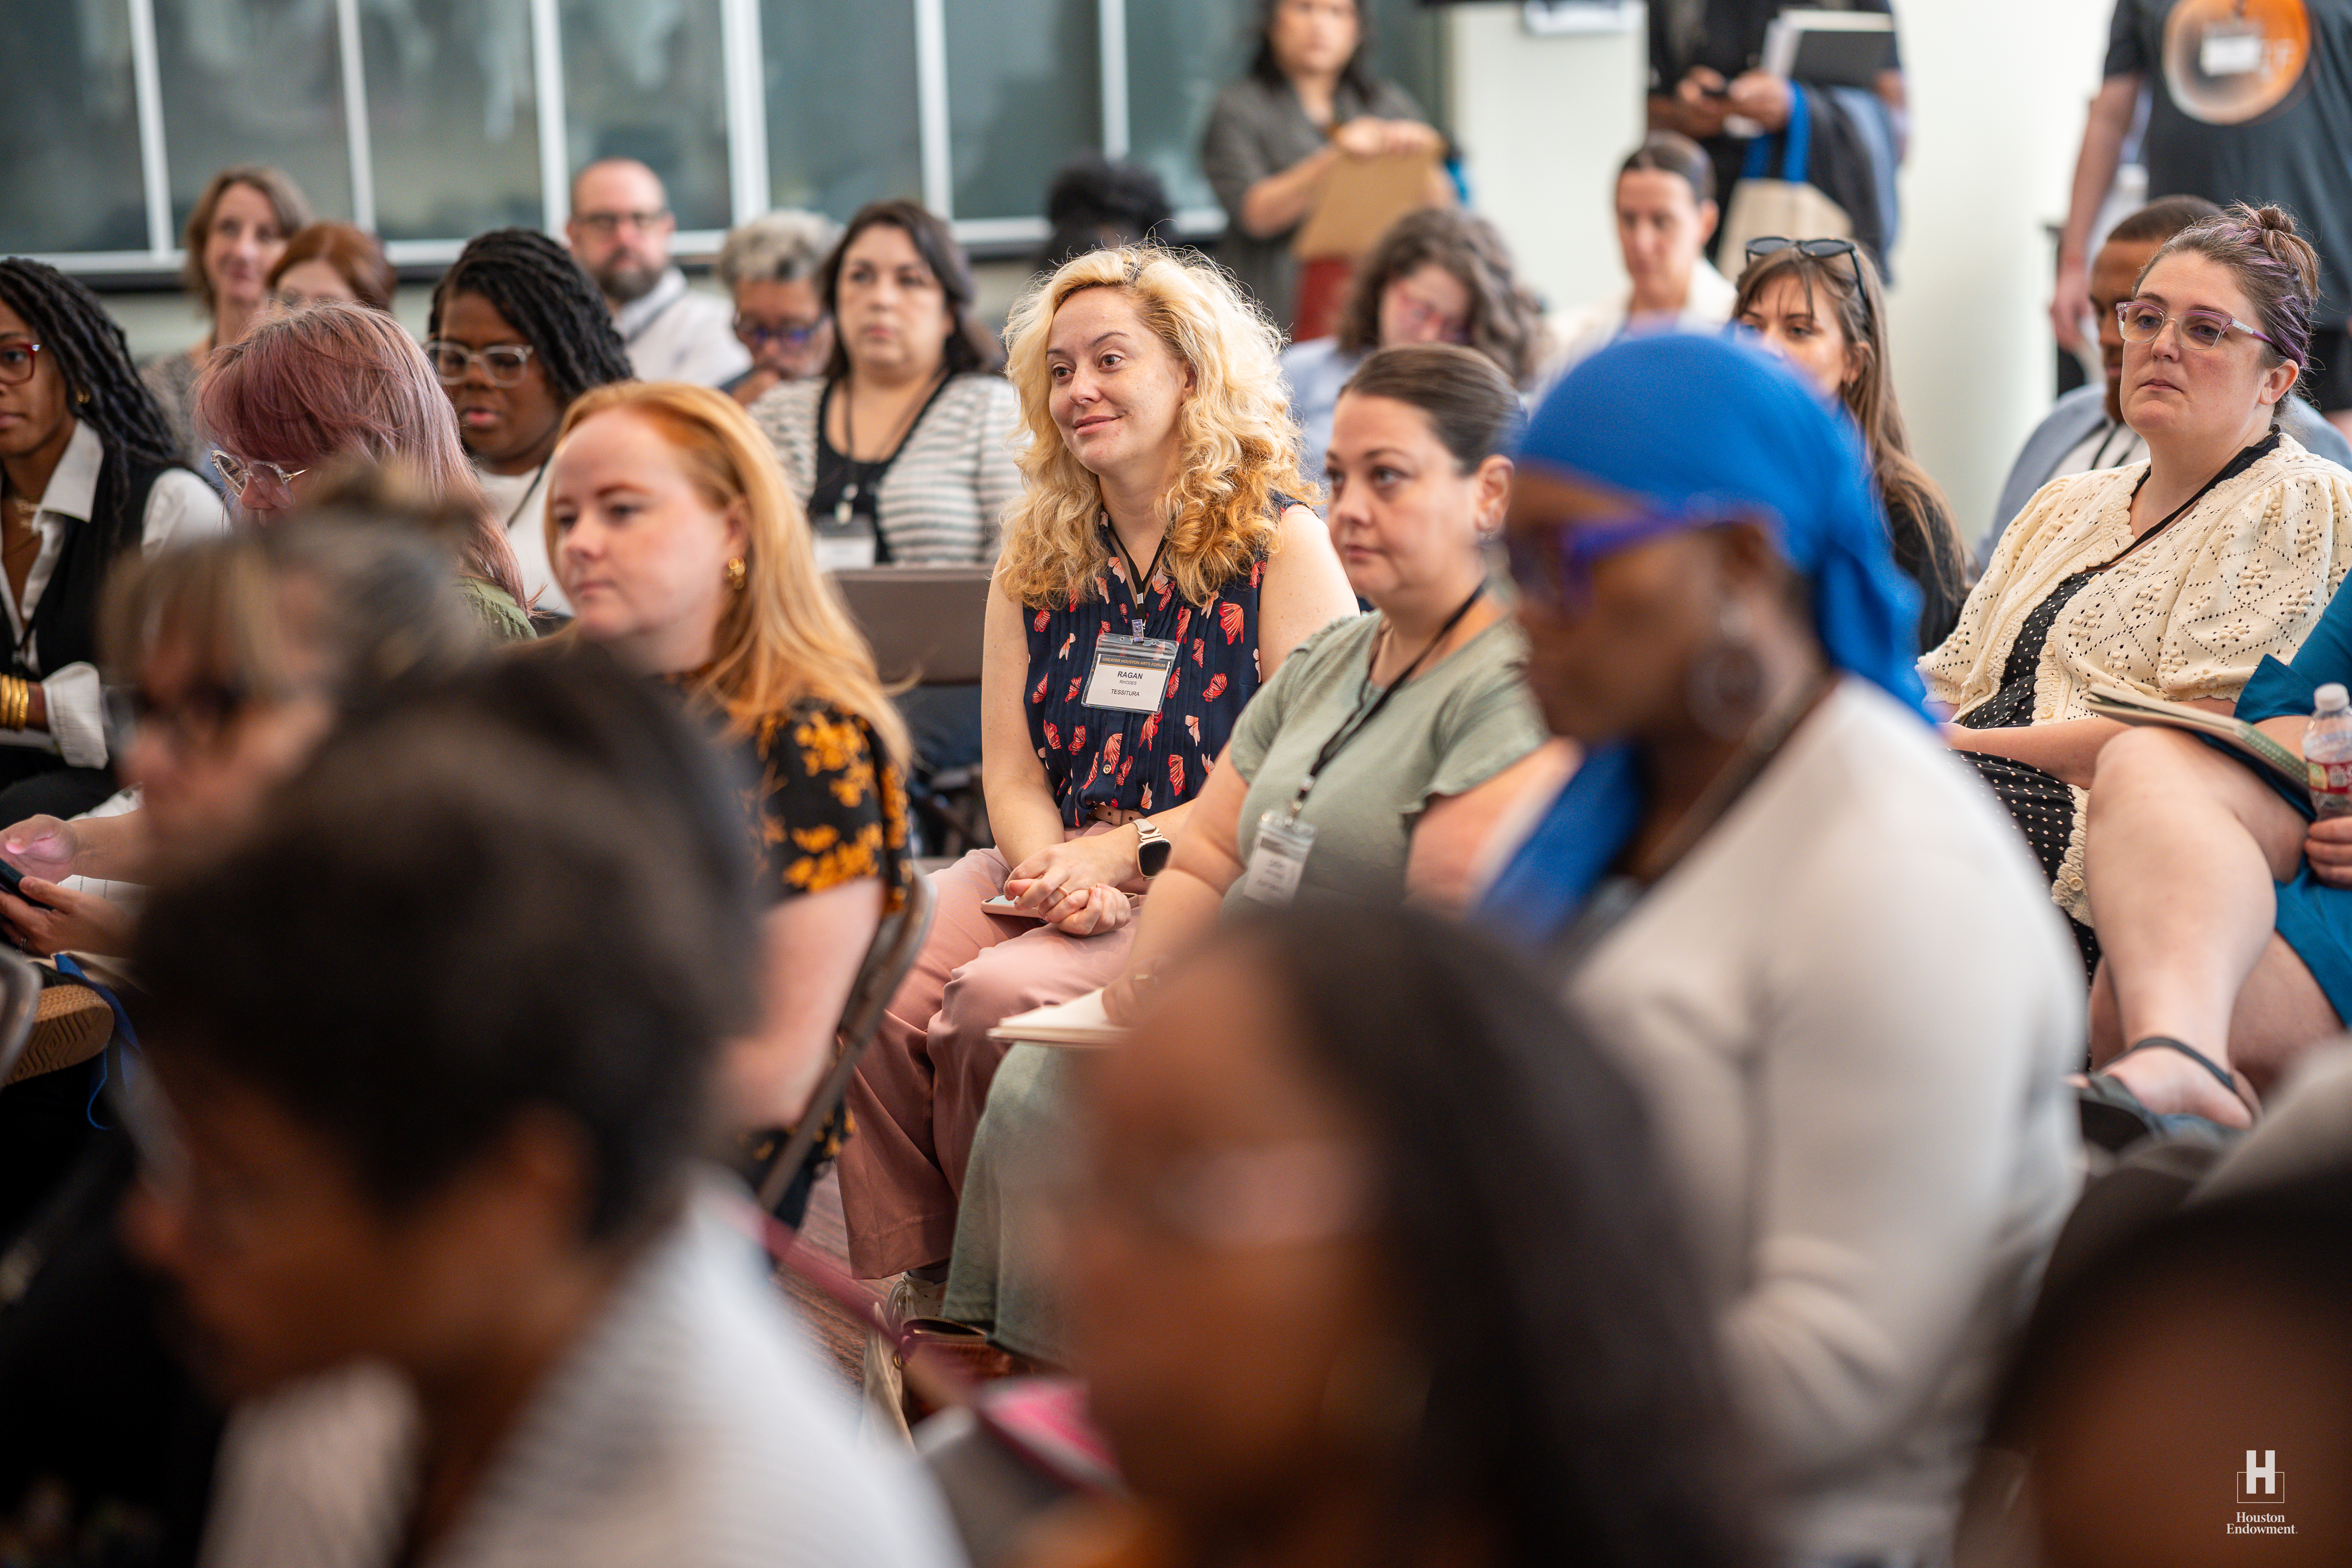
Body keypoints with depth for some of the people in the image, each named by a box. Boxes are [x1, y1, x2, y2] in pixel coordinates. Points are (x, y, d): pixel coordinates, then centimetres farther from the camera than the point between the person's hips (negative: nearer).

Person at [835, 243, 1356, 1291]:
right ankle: (912, 1287, -11)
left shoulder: (1281, 544, -2)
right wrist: (1052, 874, -10)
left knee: (995, 998, -30)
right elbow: (1012, 766, 12)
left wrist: (1119, 855, -15)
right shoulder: (1037, 552, 16)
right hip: (1053, 874, 5)